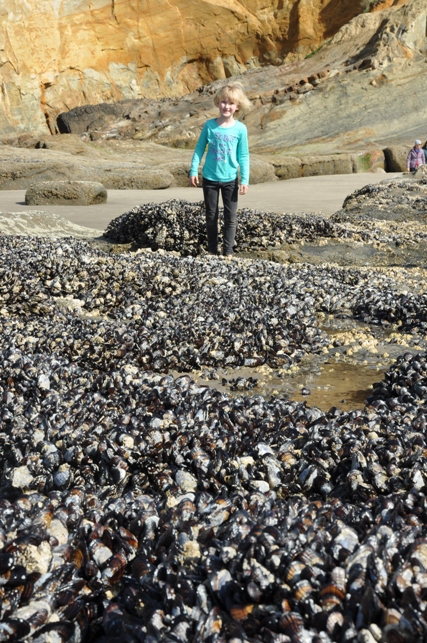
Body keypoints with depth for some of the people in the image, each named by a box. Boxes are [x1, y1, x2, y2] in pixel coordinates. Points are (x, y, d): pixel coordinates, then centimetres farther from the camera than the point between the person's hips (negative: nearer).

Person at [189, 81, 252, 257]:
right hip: (209, 178, 1)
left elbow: (243, 156, -3)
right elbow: (199, 149, 1)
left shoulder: (240, 128, -6)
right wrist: (194, 170, -4)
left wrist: (245, 180, -7)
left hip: (230, 180, 0)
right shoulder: (209, 125, -5)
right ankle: (212, 250, 22)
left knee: (231, 217, 4)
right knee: (211, 215, 10)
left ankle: (228, 250, 16)